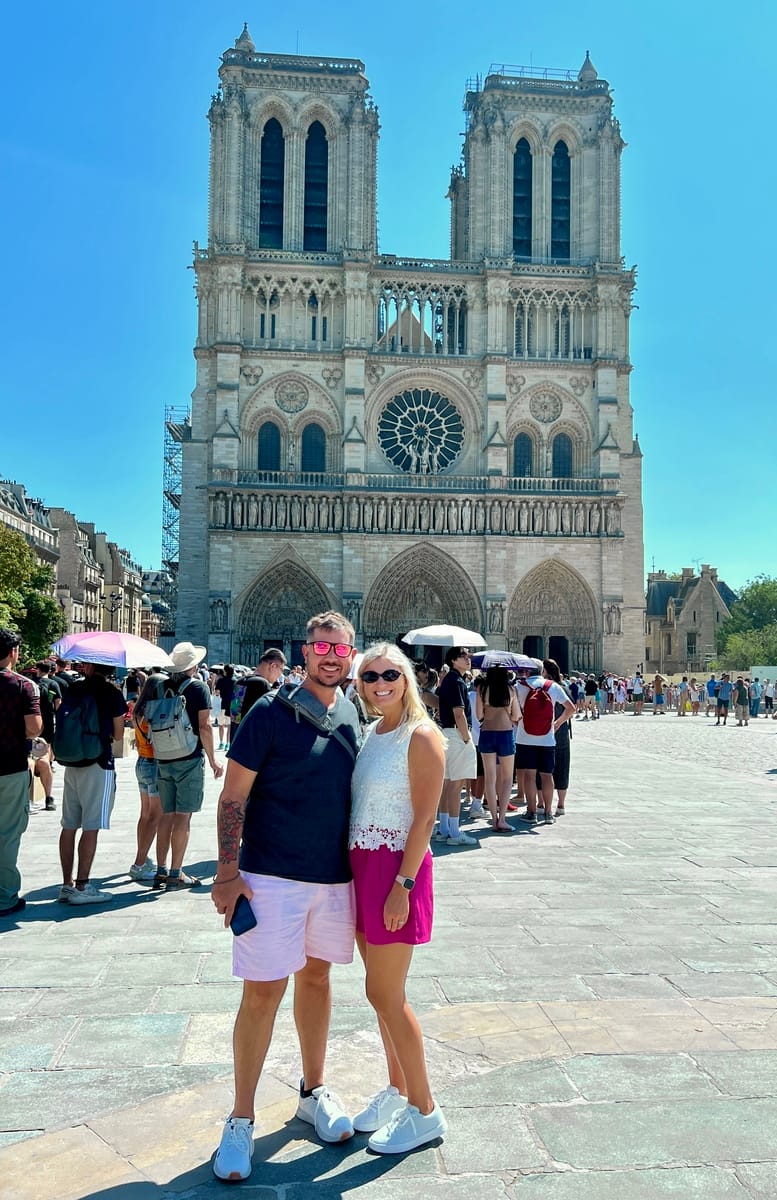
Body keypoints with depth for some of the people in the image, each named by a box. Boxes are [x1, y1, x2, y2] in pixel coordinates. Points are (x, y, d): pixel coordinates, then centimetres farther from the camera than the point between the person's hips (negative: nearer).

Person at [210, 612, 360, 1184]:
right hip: (272, 876, -5)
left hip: (335, 875, 5)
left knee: (316, 976, 17)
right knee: (263, 991, 0)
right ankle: (241, 1120, 17)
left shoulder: (353, 715, 5)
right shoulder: (271, 713, -11)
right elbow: (234, 796, -9)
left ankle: (314, 1091, 35)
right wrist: (228, 871, -13)